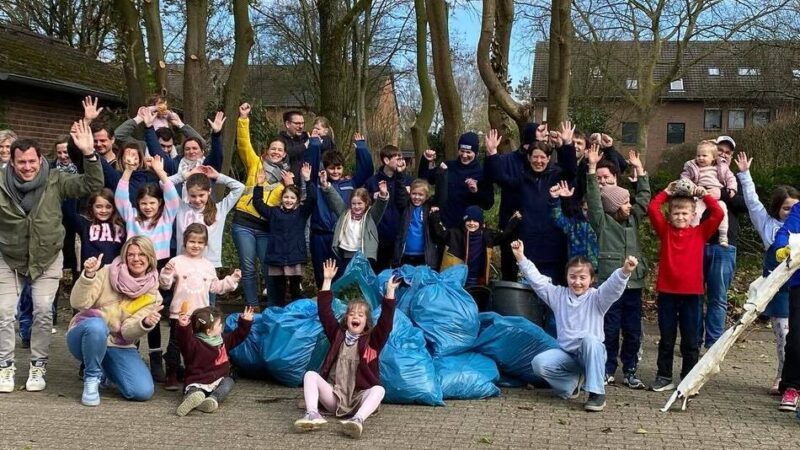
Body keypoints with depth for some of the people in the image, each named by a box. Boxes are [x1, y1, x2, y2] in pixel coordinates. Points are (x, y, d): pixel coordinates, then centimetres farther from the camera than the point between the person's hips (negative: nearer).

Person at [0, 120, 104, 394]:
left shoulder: (55, 181, -13)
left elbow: (93, 185, -16)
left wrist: (89, 154, -32)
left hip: (47, 258, 0)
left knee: (43, 312, -3)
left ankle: (38, 366, 12)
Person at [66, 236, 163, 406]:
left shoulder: (152, 295, -2)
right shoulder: (107, 273, -7)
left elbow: (128, 333, -11)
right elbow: (78, 303, -16)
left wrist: (146, 324, -33)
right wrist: (88, 275, -30)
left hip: (118, 347, 3)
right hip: (86, 335, -3)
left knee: (143, 391, -19)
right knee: (96, 324, -39)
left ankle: (106, 371, 15)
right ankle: (92, 378, -14)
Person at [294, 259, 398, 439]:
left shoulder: (372, 340, 9)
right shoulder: (338, 335, 14)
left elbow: (386, 321, -5)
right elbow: (325, 312, 7)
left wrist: (390, 292, -13)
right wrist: (328, 281, 3)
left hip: (359, 398, -2)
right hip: (334, 396, 2)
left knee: (379, 389, -31)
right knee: (310, 375, -20)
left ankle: (358, 419, -55)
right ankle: (312, 414, -41)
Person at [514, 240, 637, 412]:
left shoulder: (597, 298, -3)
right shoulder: (558, 295, 7)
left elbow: (613, 287, -22)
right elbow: (537, 280, 2)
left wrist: (625, 271, -43)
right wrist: (521, 258, -8)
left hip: (591, 353, -3)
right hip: (566, 353, 3)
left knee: (589, 339, -38)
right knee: (539, 363, -24)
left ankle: (597, 392, -29)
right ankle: (572, 380, 7)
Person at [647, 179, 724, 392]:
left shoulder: (700, 232, 4)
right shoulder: (665, 230, 5)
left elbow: (718, 214, -6)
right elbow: (652, 208, -4)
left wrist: (703, 194, -1)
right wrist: (667, 192, 2)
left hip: (691, 293, 0)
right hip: (667, 292, 1)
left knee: (690, 342, 7)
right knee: (666, 339, 10)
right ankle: (664, 378, 19)